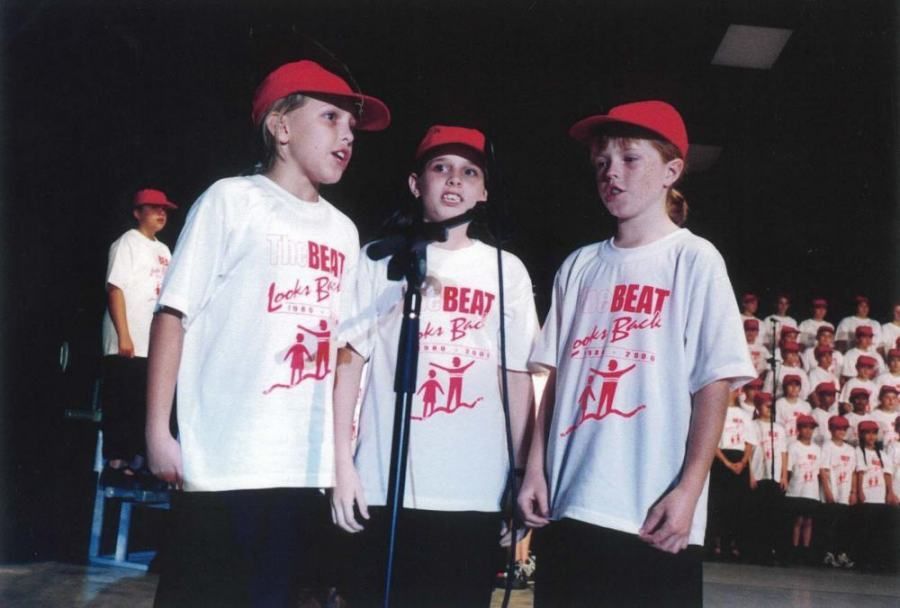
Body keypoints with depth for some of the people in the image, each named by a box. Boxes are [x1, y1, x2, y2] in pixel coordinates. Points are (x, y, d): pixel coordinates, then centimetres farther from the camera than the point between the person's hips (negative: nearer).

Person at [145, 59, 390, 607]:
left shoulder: (343, 231, 14)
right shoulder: (233, 200, -2)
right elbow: (174, 314, -5)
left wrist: (344, 449, 14)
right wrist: (158, 430, -10)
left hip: (307, 469, 5)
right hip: (222, 465, -5)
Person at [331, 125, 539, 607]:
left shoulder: (508, 272, 8)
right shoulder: (380, 260, 4)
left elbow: (518, 376, 8)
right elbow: (349, 360, 2)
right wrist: (343, 463, -5)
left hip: (476, 491, 1)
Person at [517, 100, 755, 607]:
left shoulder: (694, 260, -1)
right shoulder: (580, 266, 11)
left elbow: (714, 385, -6)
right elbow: (556, 376, 11)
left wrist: (688, 490, -12)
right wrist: (536, 467, 5)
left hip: (655, 516, -4)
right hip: (567, 505, 4)